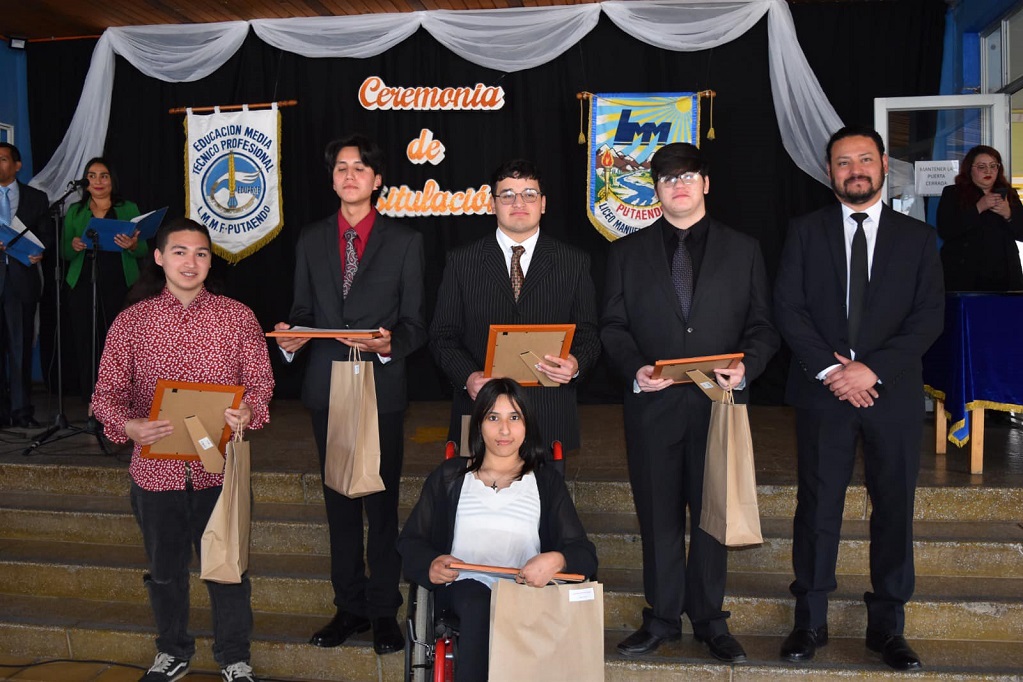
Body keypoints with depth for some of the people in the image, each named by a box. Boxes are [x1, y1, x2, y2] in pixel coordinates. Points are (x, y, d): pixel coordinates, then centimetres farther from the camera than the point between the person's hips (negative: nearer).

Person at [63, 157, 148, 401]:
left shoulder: (129, 209, 11)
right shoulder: (75, 211, 15)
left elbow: (143, 251, 6)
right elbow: (64, 253, 13)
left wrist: (132, 246, -17)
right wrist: (74, 246, -10)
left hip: (120, 287, -1)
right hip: (84, 287, 2)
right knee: (87, 343, -5)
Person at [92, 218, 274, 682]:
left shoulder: (237, 317, -1)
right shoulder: (130, 322, 0)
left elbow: (261, 381, -1)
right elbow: (107, 392, -2)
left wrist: (249, 412, -23)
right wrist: (128, 425, -23)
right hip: (156, 470, 1)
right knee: (165, 569, 18)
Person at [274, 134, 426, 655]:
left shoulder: (405, 241, 1)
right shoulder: (311, 240, 11)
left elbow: (415, 322, -1)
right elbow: (303, 309, 11)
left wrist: (391, 343, -21)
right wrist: (290, 334, -11)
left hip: (381, 388, -3)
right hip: (327, 387, 3)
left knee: (382, 503, 2)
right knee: (339, 502, 12)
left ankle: (384, 611, 15)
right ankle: (349, 606, 24)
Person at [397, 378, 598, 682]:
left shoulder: (546, 481, 17)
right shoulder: (449, 477, 19)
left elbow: (584, 553, 7)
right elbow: (410, 541, 18)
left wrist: (556, 560, -18)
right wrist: (430, 564, -6)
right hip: (465, 587, 1)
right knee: (477, 604, -37)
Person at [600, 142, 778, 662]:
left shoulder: (743, 249, 9)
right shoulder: (627, 252, 9)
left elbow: (762, 325, 7)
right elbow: (613, 325, 6)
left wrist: (745, 367, -12)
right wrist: (634, 367, -12)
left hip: (718, 403, 0)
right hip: (653, 403, 0)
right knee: (658, 516, 7)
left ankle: (710, 620, 22)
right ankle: (662, 618, 20)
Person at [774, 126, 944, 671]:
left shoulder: (917, 237, 8)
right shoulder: (805, 232, 7)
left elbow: (929, 316, 0)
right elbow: (788, 308, -1)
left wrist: (873, 368, -13)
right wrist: (829, 369, -12)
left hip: (893, 393, 1)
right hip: (823, 390, -1)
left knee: (893, 509, 5)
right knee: (817, 507, 3)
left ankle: (887, 626, 18)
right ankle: (810, 621, 14)